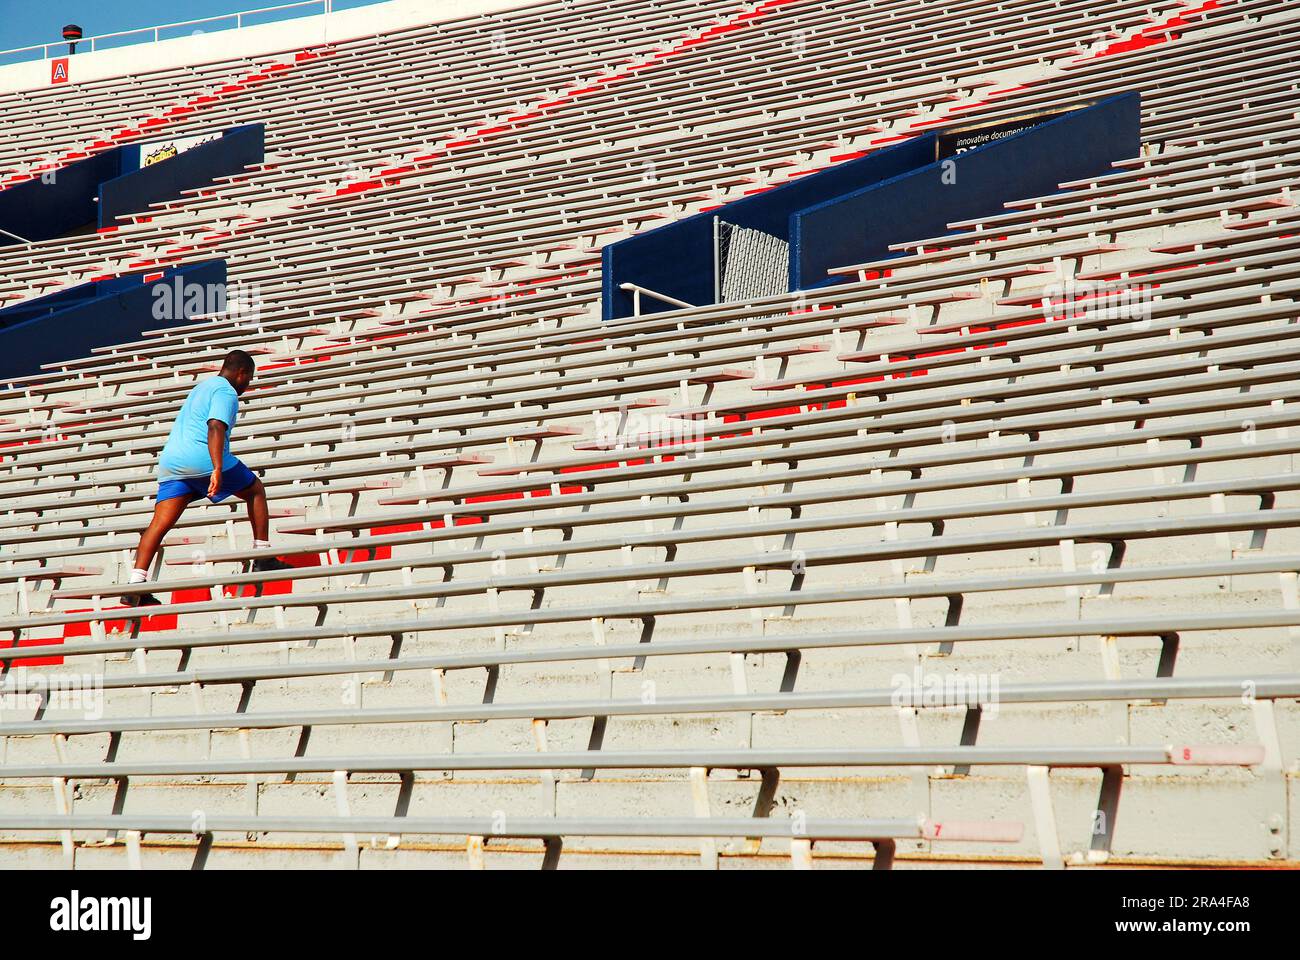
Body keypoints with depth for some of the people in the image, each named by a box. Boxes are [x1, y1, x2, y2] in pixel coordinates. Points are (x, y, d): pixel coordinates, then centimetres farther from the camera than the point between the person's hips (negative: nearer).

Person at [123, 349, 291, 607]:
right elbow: (215, 427, -19)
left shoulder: (203, 386, 27)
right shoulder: (226, 392, -3)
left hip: (170, 459, 8)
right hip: (203, 459, -8)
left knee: (160, 524, -3)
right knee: (255, 490, 14)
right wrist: (218, 469, -29)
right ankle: (264, 559, 13)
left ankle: (136, 584, -17)